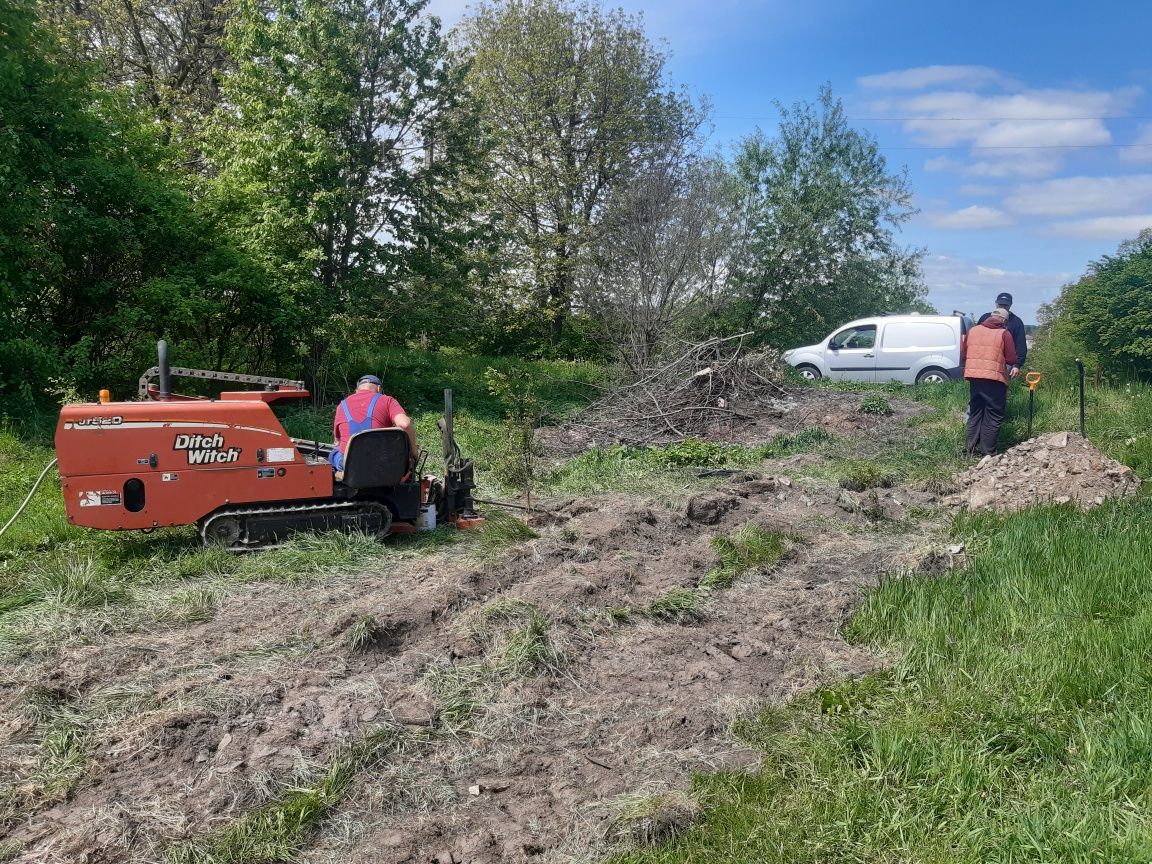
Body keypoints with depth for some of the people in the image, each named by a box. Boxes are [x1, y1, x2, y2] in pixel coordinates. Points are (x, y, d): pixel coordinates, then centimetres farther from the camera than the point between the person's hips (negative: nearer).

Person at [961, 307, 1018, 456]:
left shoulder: (972, 330, 9)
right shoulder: (1004, 334, -3)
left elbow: (963, 355, 11)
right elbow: (1011, 360, -5)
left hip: (974, 377, 5)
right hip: (994, 378, -4)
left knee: (975, 412, 16)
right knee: (993, 415, 5)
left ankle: (970, 447, 15)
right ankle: (987, 451, 5)